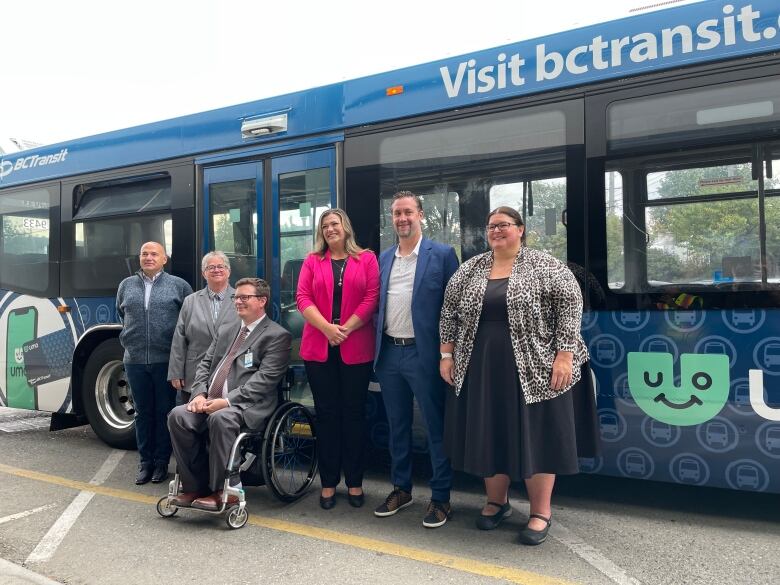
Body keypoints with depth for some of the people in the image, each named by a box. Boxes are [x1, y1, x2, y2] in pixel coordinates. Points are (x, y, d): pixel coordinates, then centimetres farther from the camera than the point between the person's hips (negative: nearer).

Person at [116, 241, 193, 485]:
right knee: (142, 412, 9)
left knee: (164, 412, 5)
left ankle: (161, 461, 16)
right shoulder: (126, 285, 12)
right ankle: (145, 462, 19)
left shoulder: (178, 285, 2)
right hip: (135, 360, 3)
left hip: (165, 360, -3)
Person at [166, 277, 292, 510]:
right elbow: (206, 364, 17)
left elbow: (264, 379, -13)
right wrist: (199, 394, -3)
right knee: (178, 415, -18)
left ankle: (222, 491, -20)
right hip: (211, 401, 7)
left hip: (248, 406, -7)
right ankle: (195, 486, -7)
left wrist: (226, 401, -20)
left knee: (220, 418, -35)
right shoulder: (226, 328, 22)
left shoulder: (278, 335, -2)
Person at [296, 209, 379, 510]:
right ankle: (328, 482, 17)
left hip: (356, 348, -1)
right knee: (326, 413, 7)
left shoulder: (366, 259, 5)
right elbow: (303, 298, 1)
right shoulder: (312, 261, 11)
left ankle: (354, 481, 18)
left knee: (354, 413, 6)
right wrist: (327, 328, -13)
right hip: (319, 348, 2)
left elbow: (371, 297, -4)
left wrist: (346, 328, -12)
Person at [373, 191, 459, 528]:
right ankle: (401, 489, 31)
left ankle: (440, 497, 18)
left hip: (423, 354, -5)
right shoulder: (383, 259, 11)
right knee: (397, 426, 16)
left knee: (436, 428, 5)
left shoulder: (442, 255, -5)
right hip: (389, 353, 5)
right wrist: (377, 348, 8)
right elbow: (377, 304, 15)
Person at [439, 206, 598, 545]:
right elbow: (449, 313, 11)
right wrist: (447, 355, 6)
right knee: (489, 434, 10)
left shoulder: (545, 266, -3)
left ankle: (541, 512, 17)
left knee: (536, 435, 3)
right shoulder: (469, 270, 8)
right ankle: (497, 501, 29)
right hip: (481, 369, 4)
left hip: (534, 369, -3)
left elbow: (570, 305, -8)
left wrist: (564, 354, -14)